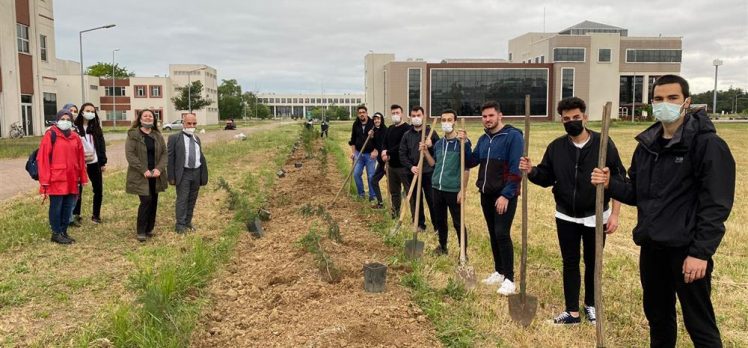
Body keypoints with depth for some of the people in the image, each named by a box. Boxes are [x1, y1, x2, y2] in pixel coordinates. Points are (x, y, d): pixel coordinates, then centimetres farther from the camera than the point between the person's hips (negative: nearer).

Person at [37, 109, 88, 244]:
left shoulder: (75, 137, 12)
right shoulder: (50, 135, -6)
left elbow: (80, 158, 14)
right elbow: (42, 158, -9)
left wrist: (82, 177, 12)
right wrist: (44, 180, -13)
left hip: (71, 180, 6)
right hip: (56, 180, -6)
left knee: (68, 207, 11)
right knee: (56, 207, 2)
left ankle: (64, 232, 22)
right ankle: (56, 233, 12)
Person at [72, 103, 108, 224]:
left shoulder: (96, 127, 7)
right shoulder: (75, 127, -4)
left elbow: (101, 144, 8)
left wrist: (103, 162, 4)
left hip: (94, 163, 3)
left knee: (98, 189, 5)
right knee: (78, 189, 4)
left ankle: (96, 214, 18)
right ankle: (76, 214, 16)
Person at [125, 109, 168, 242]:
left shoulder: (158, 135, 10)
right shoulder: (133, 134, -4)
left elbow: (164, 153, 6)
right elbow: (130, 154, -11)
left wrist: (159, 168, -10)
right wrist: (144, 170, -18)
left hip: (155, 175, 5)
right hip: (141, 175, -5)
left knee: (153, 202, 8)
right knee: (146, 201, -11)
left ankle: (149, 229, 20)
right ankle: (141, 231, 0)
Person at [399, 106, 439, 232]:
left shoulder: (431, 133, 2)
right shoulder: (407, 135, 7)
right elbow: (402, 154, 4)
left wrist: (430, 146, -19)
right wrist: (410, 166, -10)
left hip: (429, 172, -2)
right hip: (412, 173, 2)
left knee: (432, 200, -1)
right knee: (415, 200, 8)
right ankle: (419, 224, 21)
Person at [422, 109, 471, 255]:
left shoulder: (463, 142, -10)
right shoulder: (438, 143, 8)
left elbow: (467, 168, -10)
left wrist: (462, 190, -14)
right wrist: (425, 151, 1)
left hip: (454, 190, -6)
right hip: (437, 188, 6)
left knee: (458, 223, 2)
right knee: (440, 220, 17)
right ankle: (442, 246, 33)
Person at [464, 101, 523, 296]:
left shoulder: (513, 136, -12)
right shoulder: (483, 139, 11)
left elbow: (516, 169, -17)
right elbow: (469, 162, 12)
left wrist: (506, 195, -21)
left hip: (504, 195, -7)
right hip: (486, 194, 7)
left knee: (502, 234, -12)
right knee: (493, 235, 12)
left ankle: (509, 279, -4)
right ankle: (499, 272, 24)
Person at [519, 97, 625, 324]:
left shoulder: (603, 144, -11)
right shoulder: (556, 147, -1)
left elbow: (619, 180, -8)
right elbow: (546, 178, 3)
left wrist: (615, 213, -12)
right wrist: (531, 171, -19)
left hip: (595, 217, -2)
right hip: (566, 217, 2)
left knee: (592, 263, 13)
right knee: (570, 263, 9)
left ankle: (590, 305, 33)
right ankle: (572, 311, 19)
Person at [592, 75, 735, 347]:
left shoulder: (707, 144, -12)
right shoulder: (647, 144, 9)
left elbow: (716, 204, -16)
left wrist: (700, 252, -20)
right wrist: (610, 184, -6)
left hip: (687, 249, -6)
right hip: (651, 247, 7)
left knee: (699, 325, 5)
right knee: (657, 316, 20)